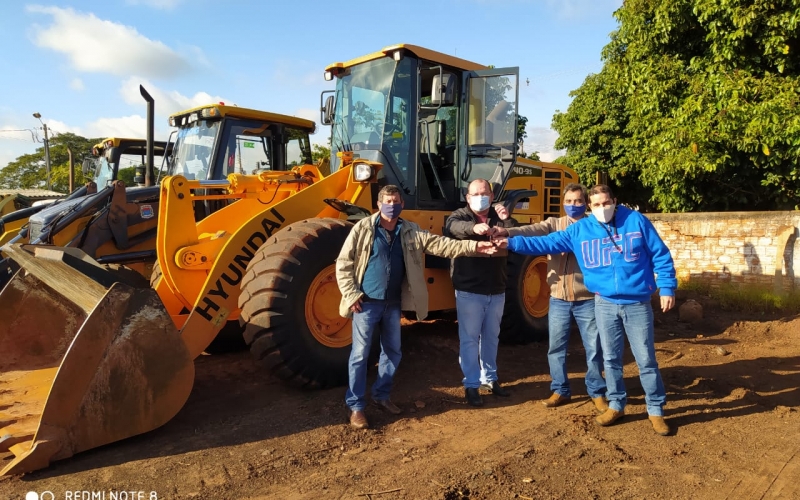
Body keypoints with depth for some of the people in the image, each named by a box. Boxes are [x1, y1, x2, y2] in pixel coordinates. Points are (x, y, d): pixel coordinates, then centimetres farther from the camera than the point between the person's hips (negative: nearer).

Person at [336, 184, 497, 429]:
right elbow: (343, 264, -6)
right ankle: (355, 405, 13)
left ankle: (381, 395, 33)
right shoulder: (363, 228, -7)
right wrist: (352, 295, -12)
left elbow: (440, 245, -6)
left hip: (393, 303, 5)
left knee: (392, 352, 14)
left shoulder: (411, 231, 3)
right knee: (360, 354, 1)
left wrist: (473, 246, -18)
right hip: (367, 303, -4)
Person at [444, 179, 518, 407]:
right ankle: (471, 385, 12)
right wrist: (474, 227, -48)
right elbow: (453, 227, -28)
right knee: (469, 338, 2)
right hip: (469, 291, -4)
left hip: (496, 290, 4)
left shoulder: (499, 218, 8)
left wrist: (507, 220, -22)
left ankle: (490, 378, 31)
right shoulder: (460, 216, -3)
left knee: (491, 337, 16)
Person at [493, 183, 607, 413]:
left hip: (587, 299, -2)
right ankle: (560, 390, 27)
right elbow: (532, 230, -14)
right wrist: (508, 232, -34)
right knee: (556, 346, 10)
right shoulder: (554, 223, 5)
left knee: (594, 347, 8)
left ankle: (597, 392, 26)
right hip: (559, 299, 2)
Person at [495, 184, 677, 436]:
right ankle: (616, 405, 28)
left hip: (637, 304, -2)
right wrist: (513, 243, -8)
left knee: (646, 360, 6)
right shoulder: (579, 230, 1)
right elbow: (546, 243, 0)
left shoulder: (636, 221, -5)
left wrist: (667, 288, -6)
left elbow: (660, 255, -1)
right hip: (605, 304, 2)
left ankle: (656, 410, 21)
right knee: (611, 358, 12)